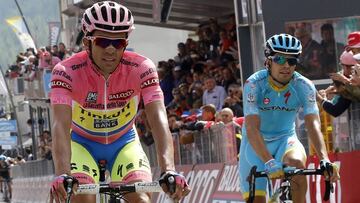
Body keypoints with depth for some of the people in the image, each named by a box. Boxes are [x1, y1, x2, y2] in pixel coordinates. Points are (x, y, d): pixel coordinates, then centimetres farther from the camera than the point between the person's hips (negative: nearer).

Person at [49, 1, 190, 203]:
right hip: (82, 143, -1)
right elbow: (61, 124, -39)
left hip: (124, 143, 1)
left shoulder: (141, 69, -24)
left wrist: (168, 170, -50)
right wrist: (63, 175, -55)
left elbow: (158, 118, -34)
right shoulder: (67, 71, -28)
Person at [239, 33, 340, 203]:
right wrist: (269, 162, -47)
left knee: (297, 163, -34)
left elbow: (313, 125, -27)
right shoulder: (254, 84, -23)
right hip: (255, 144, -1)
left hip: (285, 139, 1)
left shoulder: (304, 86, -17)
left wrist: (324, 159, -44)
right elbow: (252, 129, -32)